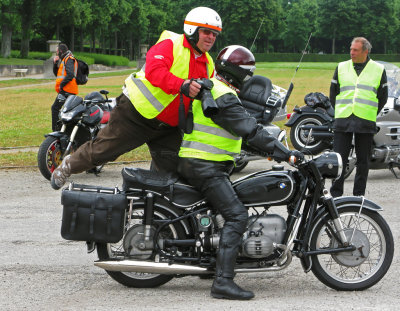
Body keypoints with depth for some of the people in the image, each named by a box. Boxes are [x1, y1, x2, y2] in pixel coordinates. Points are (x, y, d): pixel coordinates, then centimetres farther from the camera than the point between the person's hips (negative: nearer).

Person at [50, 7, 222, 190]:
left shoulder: (208, 64, 10)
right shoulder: (170, 44, -14)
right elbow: (154, 71, -32)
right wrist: (181, 85, -45)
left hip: (167, 127, 7)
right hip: (138, 113, -7)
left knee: (170, 169, 0)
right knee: (103, 149, 4)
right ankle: (68, 166, 27)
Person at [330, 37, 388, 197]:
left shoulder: (379, 70, 7)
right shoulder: (341, 67, 11)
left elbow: (382, 96, 10)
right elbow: (333, 93, 16)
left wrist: (371, 114, 3)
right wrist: (340, 112, 7)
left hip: (366, 123, -1)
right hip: (343, 121, 1)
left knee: (363, 161, 4)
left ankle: (358, 195, 12)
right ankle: (336, 195, 3)